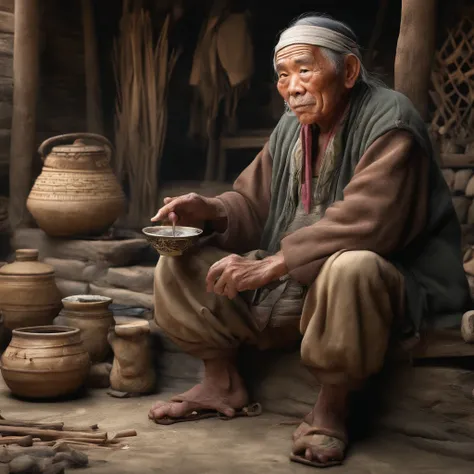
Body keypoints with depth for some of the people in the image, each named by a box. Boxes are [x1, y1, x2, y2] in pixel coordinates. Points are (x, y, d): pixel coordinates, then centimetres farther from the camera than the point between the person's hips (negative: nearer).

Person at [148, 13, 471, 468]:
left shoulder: (389, 122, -17)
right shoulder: (291, 128, 7)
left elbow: (365, 222, -30)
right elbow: (253, 203, 11)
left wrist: (272, 265, -33)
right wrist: (210, 212, -13)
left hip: (385, 281, -7)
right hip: (292, 282, 7)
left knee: (350, 268, -43)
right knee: (180, 263, -1)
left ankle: (331, 408, -23)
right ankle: (222, 383, 8)